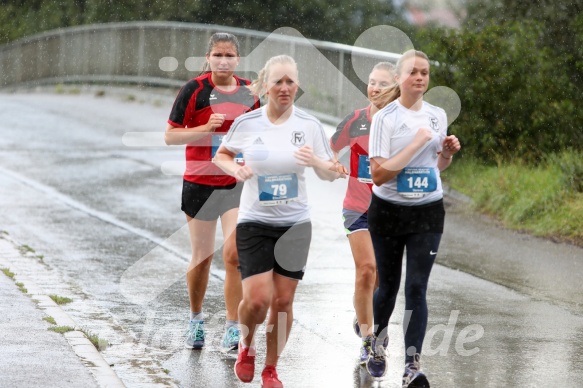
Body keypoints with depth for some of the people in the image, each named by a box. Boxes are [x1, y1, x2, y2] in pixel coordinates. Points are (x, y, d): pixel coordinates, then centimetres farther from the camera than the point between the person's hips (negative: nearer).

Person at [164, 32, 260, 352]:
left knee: (234, 255, -11)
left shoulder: (249, 92, 4)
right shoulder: (195, 89, -7)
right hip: (200, 184, -2)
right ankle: (196, 319, 30)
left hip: (237, 184, 2)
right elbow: (170, 135, -8)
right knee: (202, 257, 8)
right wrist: (206, 128, -21)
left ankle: (233, 329, -5)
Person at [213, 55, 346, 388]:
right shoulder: (246, 123, -5)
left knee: (284, 300, 2)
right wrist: (234, 169, -10)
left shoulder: (310, 126, -3)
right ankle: (246, 346, 18)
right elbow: (221, 155, 11)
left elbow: (332, 173, 3)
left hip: (295, 224, 1)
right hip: (255, 223, -1)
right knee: (257, 299, -13)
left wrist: (317, 161, -19)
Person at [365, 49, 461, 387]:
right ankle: (379, 340, 41)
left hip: (428, 212, 2)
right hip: (389, 211, -2)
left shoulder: (438, 115, 4)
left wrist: (449, 152, -3)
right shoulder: (386, 118, -11)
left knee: (417, 287, -7)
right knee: (388, 285, 12)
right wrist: (416, 144, -21)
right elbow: (378, 174, -18)